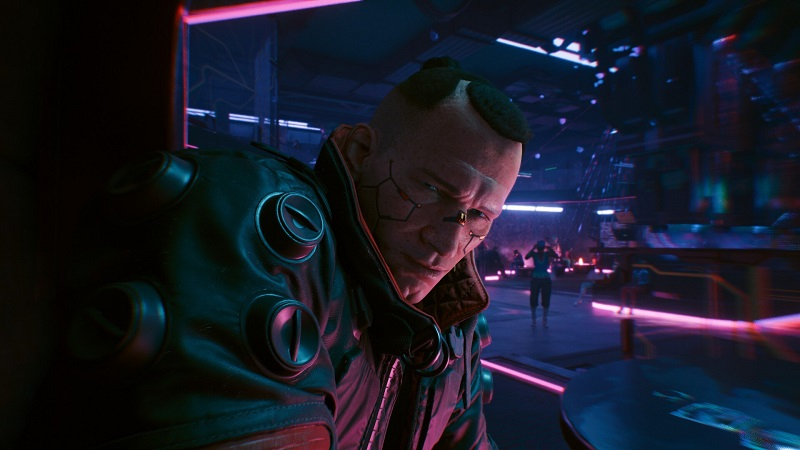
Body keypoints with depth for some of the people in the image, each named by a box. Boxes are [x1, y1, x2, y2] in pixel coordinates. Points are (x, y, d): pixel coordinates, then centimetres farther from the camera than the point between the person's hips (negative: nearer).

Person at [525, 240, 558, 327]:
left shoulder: (547, 254, -1)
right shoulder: (534, 254, -3)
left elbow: (556, 256, -16)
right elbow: (526, 257, -21)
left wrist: (549, 248, -21)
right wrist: (533, 248, -24)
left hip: (545, 279, 0)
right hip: (535, 279, 0)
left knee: (546, 301, 2)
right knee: (533, 300, 2)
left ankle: (544, 320, 11)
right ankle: (533, 319, 15)